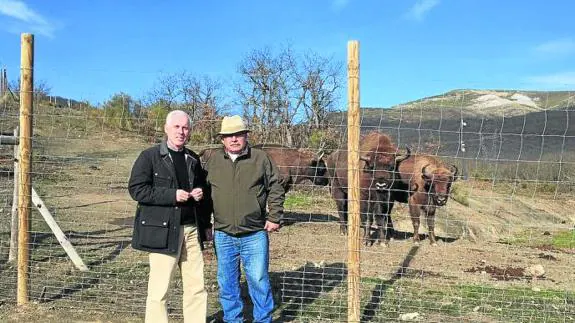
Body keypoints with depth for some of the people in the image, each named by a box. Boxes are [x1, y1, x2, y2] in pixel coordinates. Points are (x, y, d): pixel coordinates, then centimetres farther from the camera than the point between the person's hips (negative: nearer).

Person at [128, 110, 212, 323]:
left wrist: (206, 224, 10)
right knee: (159, 289, -1)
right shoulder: (149, 157, -1)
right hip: (162, 230, -5)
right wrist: (172, 195, -16)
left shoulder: (193, 159, 15)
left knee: (197, 286, 8)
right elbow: (137, 189, -10)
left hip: (192, 229, 5)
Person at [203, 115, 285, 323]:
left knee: (259, 280, 5)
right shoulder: (213, 160, 3)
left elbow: (275, 189, 4)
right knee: (227, 283, 13)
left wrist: (274, 217, -1)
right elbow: (204, 192, 11)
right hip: (223, 235, 2)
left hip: (255, 235, -2)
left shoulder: (261, 158, -1)